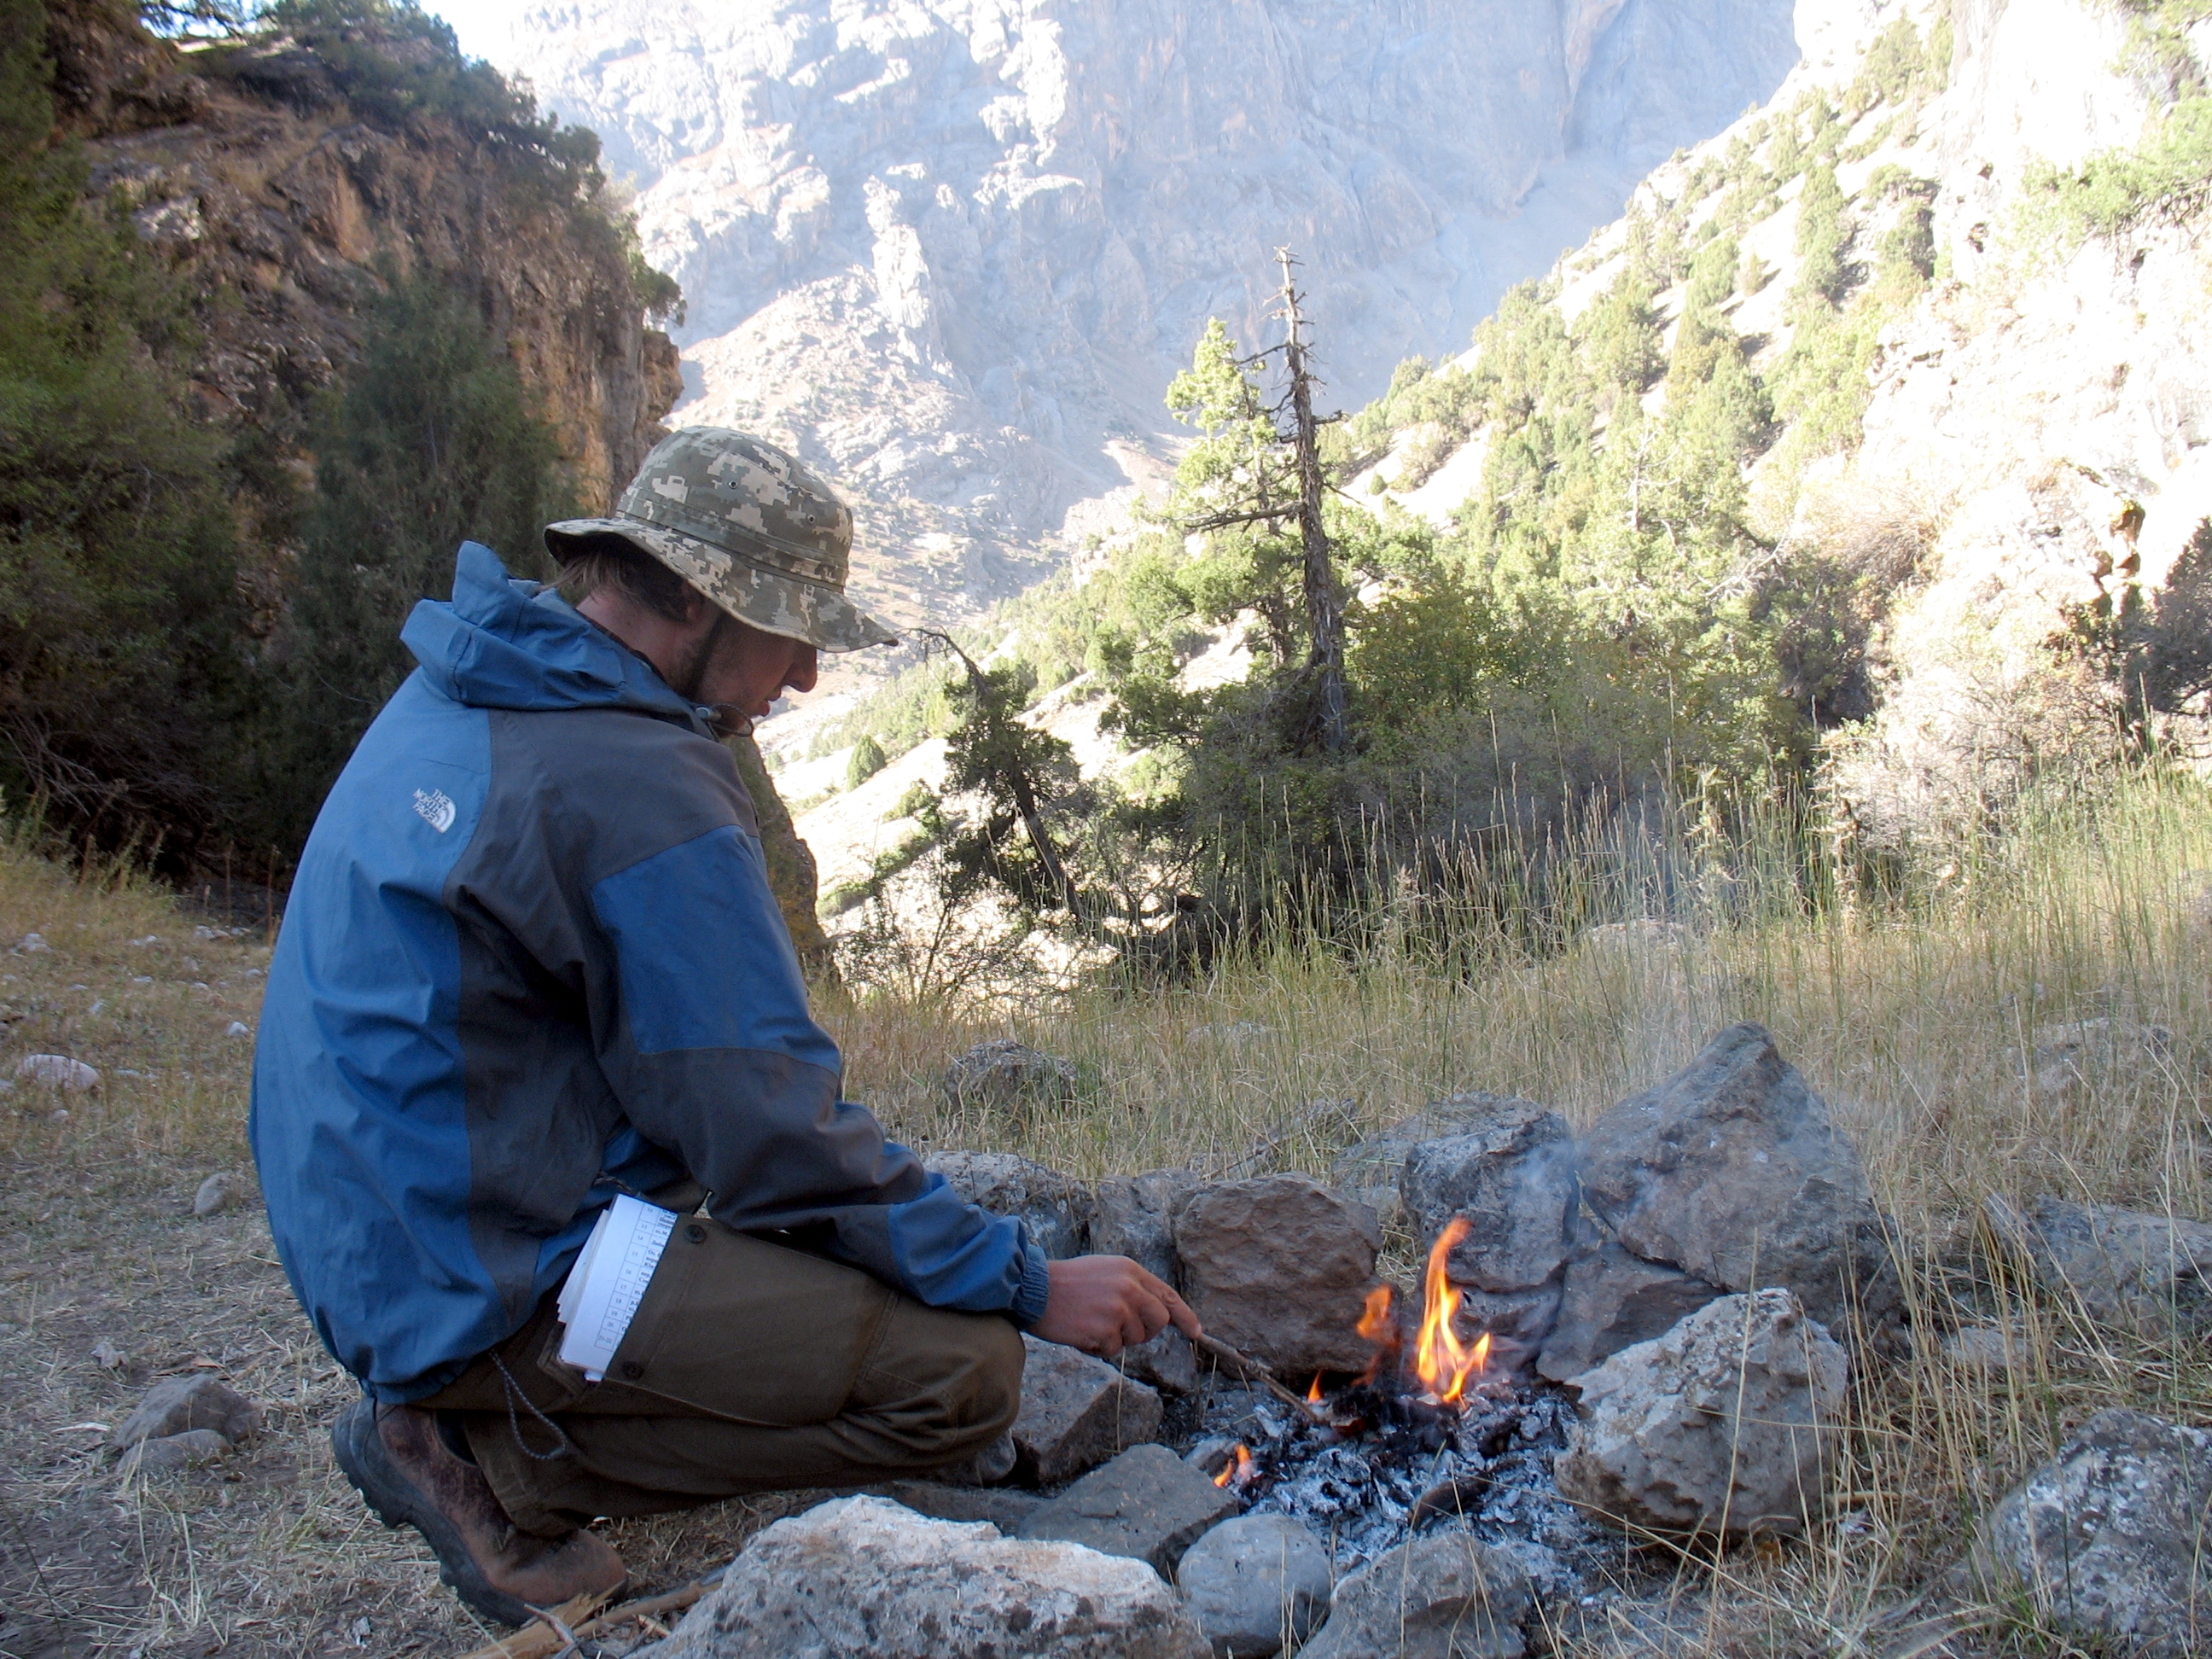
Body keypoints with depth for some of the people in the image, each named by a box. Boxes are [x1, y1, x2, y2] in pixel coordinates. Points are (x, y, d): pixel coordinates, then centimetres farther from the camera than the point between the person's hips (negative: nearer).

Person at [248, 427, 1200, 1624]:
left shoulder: (454, 701, 9)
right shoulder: (640, 788, -22)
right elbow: (778, 1143, -20)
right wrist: (1029, 1285, -11)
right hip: (486, 1291, -10)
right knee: (960, 1369, -15)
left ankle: (451, 1411, 11)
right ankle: (491, 1453, -4)